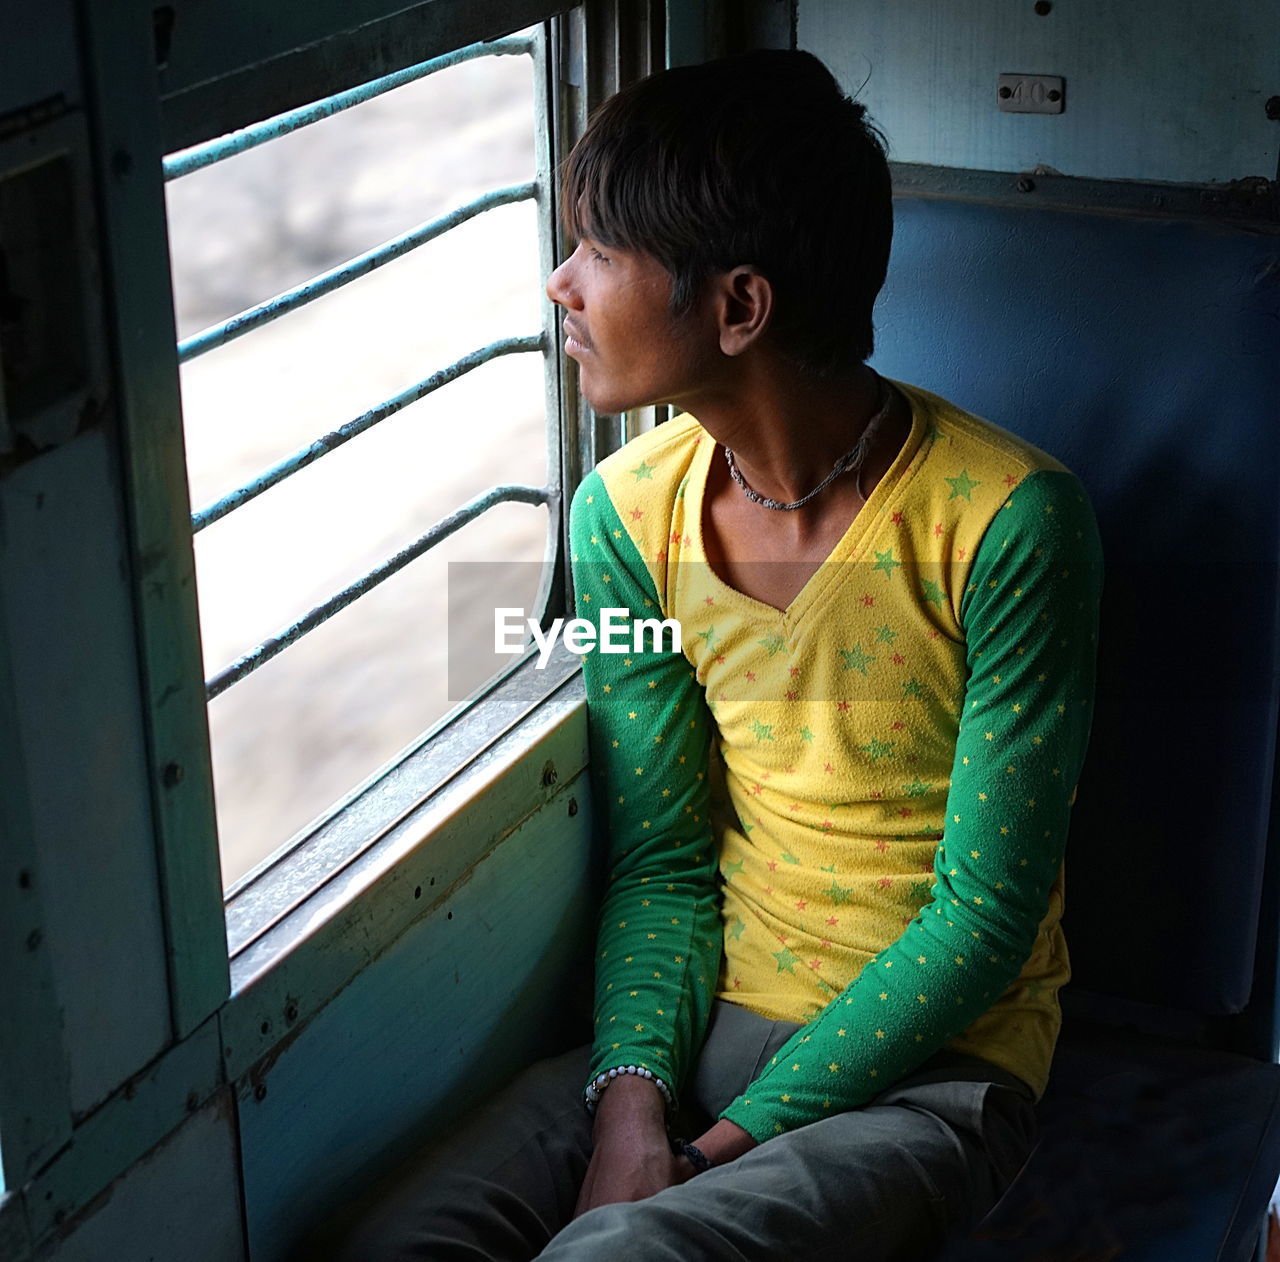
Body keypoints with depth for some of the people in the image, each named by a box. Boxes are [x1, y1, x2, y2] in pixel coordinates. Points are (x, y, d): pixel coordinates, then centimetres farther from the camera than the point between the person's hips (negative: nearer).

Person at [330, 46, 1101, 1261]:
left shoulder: (1005, 521, -18)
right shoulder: (627, 511, -2)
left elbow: (985, 917, -15)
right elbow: (660, 864, 2)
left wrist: (729, 1145, -18)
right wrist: (630, 1102, -15)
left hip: (930, 1063, -4)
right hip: (709, 1017, 4)